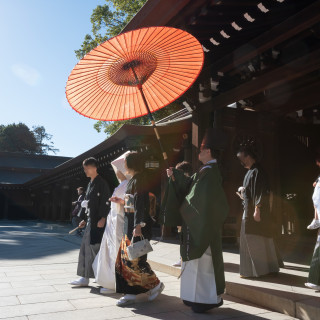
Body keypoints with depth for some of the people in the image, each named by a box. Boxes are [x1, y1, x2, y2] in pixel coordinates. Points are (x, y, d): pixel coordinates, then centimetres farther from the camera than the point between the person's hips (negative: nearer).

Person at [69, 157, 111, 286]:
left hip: (98, 221, -9)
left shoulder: (102, 183, -10)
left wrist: (103, 219, -21)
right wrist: (85, 219, 19)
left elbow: (106, 202, -16)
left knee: (93, 247, -5)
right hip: (91, 220, 9)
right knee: (86, 246, 10)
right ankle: (84, 277, 17)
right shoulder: (90, 184, 16)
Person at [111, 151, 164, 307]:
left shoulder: (139, 179, -14)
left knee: (135, 259, -4)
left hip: (137, 225, -10)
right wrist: (122, 202, 27)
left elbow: (141, 204, -20)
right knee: (126, 258, 9)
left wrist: (138, 226, -24)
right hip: (129, 224, 10)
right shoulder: (133, 180, 15)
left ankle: (156, 284, 14)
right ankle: (130, 294, 15)